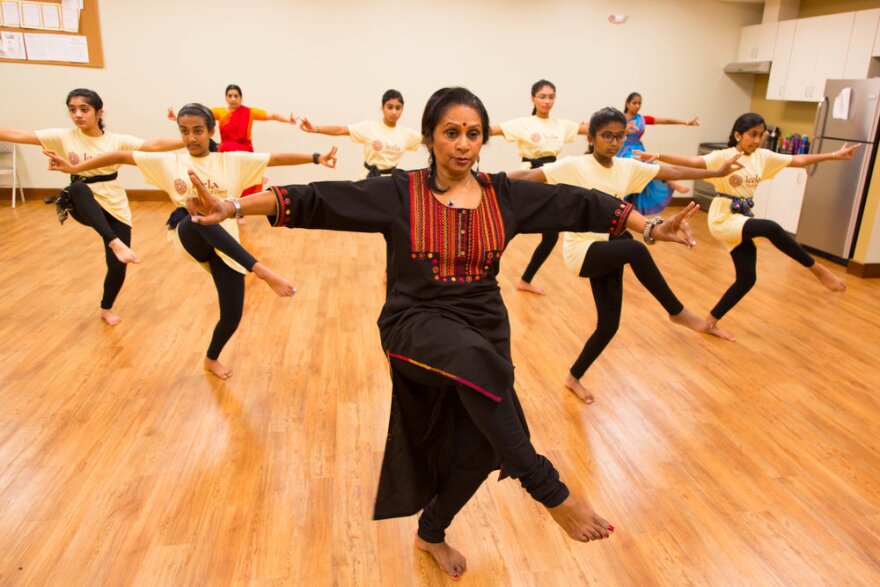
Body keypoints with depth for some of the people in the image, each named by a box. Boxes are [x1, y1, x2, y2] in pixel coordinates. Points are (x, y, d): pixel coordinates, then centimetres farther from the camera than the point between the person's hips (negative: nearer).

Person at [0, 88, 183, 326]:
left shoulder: (116, 140, -5)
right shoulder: (64, 137, -3)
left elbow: (155, 145, -13)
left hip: (115, 207, 1)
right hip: (84, 206, 0)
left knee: (118, 266, -3)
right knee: (78, 188, -37)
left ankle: (106, 309, 27)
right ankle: (115, 243, -45)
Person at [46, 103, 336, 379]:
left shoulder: (233, 160, 2)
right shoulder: (169, 162, 6)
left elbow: (278, 158, -5)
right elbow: (121, 156, 10)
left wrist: (316, 158, -14)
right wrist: (75, 168, 6)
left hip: (226, 245, 1)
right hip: (191, 239, -1)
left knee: (232, 314, -2)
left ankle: (211, 359, 31)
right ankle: (261, 270, -40)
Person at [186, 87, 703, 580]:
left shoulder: (505, 195, 2)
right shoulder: (400, 192, -6)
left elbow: (580, 203, 0)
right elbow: (317, 200, -13)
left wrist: (651, 227, -5)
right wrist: (234, 207, -20)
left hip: (483, 330, 4)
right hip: (417, 324, -4)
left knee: (475, 447, 7)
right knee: (474, 359, -38)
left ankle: (432, 532, 39)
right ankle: (551, 492, -24)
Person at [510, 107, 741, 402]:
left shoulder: (628, 167, 5)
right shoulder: (573, 166, -12)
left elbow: (672, 172, 10)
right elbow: (527, 176, -20)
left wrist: (718, 172, 11)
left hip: (609, 250, 7)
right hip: (581, 250, -7)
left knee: (609, 325, 7)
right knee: (637, 250, -34)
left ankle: (574, 377, 28)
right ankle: (678, 312, -14)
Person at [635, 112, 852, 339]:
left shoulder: (763, 156, 6)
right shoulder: (723, 157, -12)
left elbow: (798, 160, 14)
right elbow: (692, 162, -26)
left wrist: (834, 155, 14)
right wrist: (659, 156, -40)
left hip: (744, 218, 8)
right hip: (723, 218, -8)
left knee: (747, 278, 7)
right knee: (771, 229, -32)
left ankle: (710, 321, 19)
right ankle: (817, 269, -12)